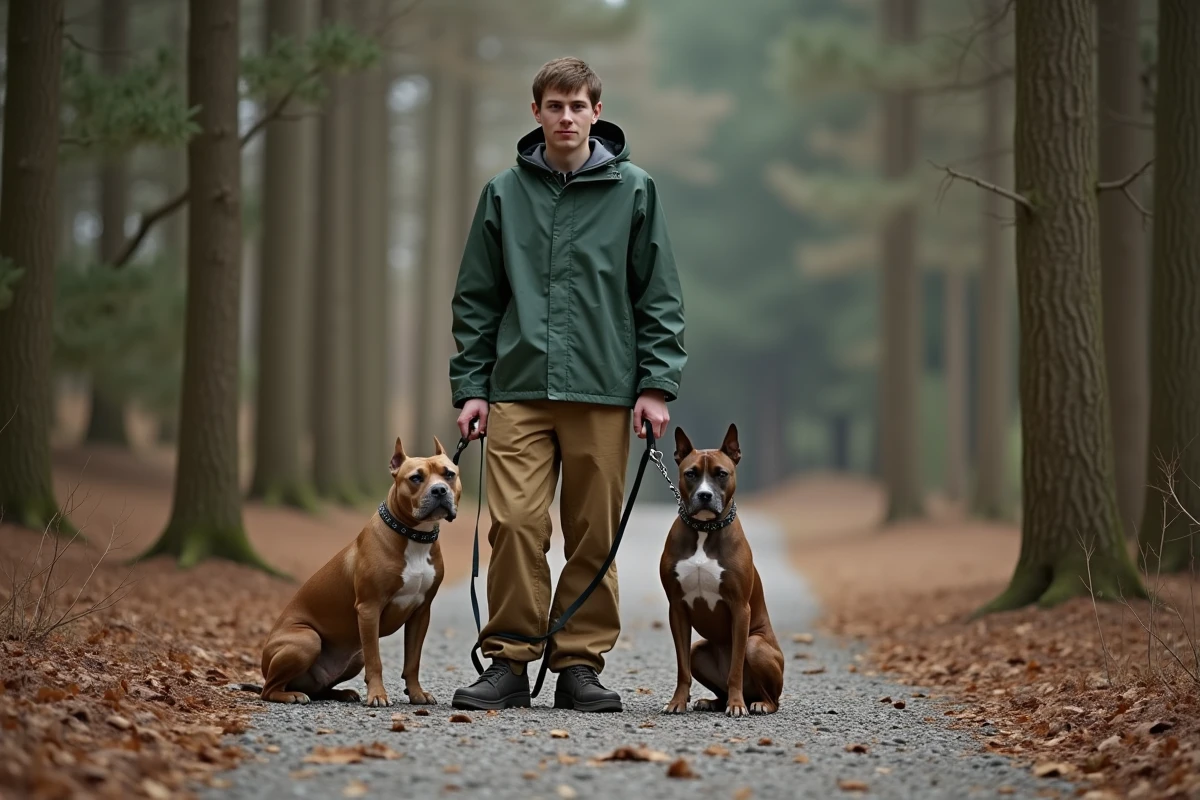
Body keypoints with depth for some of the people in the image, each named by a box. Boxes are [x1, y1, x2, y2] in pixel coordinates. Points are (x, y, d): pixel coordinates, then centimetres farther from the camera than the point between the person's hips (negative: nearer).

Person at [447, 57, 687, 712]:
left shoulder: (633, 191, 6)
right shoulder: (504, 193, 9)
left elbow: (660, 296, 5)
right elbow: (475, 300, 11)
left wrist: (656, 385, -3)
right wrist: (470, 387, 4)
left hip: (603, 392, 0)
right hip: (519, 390, 0)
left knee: (594, 536, 3)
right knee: (515, 523, -9)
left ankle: (580, 664, 11)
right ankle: (508, 662, -1)